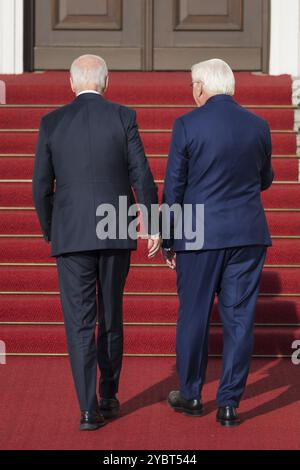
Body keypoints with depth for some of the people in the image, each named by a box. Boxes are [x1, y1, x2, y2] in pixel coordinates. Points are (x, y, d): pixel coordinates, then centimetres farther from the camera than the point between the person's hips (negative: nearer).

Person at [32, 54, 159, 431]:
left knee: (79, 322, 1)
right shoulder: (123, 117, -1)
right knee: (111, 315, 17)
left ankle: (89, 409, -7)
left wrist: (49, 233, 17)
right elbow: (141, 176, -6)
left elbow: (41, 187, 3)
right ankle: (108, 397, 23)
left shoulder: (51, 123, 1)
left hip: (71, 234, -1)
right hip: (116, 232, 1)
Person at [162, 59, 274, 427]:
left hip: (200, 235, -3)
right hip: (248, 235, 3)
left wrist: (167, 242, 3)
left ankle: (191, 396, 22)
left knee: (194, 317, 10)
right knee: (239, 318, 6)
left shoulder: (187, 125, -8)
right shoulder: (258, 126, 3)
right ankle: (229, 403, 8)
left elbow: (173, 188, -5)